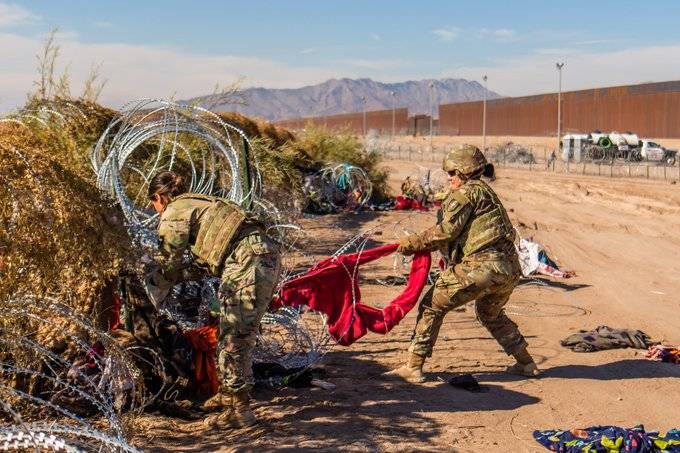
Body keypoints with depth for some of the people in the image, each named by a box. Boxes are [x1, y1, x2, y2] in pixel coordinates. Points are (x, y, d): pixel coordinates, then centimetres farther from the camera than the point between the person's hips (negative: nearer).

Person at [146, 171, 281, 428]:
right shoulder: (200, 203, 30)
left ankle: (239, 409, -1)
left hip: (247, 262, -9)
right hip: (268, 254, 9)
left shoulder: (174, 213, 4)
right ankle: (229, 393, 34)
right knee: (239, 332, 21)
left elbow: (172, 263, 5)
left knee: (234, 336, -4)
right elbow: (205, 256, 33)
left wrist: (153, 289, 21)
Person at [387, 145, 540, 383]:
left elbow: (447, 231, -10)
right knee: (491, 313, 33)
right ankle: (526, 363, 36)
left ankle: (414, 367, 1)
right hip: (510, 269, 9)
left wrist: (415, 242, -1)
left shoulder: (466, 192, -3)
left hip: (482, 267, -9)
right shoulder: (485, 191, 25)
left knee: (432, 305, 2)